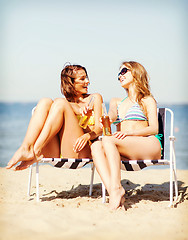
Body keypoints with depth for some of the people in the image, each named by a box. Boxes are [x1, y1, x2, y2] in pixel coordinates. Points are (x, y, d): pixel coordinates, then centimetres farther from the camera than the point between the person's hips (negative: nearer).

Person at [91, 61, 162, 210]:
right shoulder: (116, 102, 32)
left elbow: (154, 129, 1)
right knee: (96, 146, -26)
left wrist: (130, 132, -17)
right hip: (126, 152, 5)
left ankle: (116, 188, -37)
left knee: (108, 140, -29)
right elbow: (111, 116, 8)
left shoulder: (147, 100, 16)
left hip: (149, 145, -4)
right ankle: (112, 192, -41)